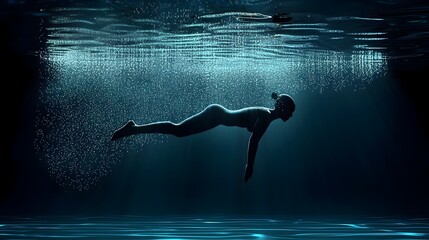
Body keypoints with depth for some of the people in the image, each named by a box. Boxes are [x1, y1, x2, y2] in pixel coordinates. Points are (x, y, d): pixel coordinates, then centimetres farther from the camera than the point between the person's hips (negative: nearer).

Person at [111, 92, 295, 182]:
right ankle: (134, 128, -13)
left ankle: (135, 127, 20)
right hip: (215, 115, -9)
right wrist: (250, 166, -19)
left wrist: (250, 164, 23)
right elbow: (253, 141, -23)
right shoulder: (265, 116, -16)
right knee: (177, 130, -13)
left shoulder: (266, 114, 12)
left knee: (178, 130, 15)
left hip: (216, 114, 9)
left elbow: (254, 141, 22)